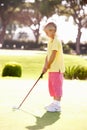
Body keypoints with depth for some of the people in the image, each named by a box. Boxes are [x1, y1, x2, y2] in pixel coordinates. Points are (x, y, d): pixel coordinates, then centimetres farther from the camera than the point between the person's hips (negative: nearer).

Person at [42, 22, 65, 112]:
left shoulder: (56, 41, -15)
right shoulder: (50, 41, 15)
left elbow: (53, 55, -19)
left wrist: (47, 66, -10)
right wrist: (45, 65, 3)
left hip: (57, 68, -10)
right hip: (51, 68, 10)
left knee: (57, 86, -6)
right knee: (52, 85, 14)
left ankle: (57, 105, -2)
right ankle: (55, 102, 24)